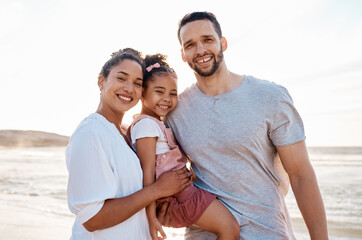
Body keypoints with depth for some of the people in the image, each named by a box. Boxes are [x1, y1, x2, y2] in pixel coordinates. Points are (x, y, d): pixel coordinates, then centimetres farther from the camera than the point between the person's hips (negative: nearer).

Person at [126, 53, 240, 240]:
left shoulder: (158, 124, 17)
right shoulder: (147, 124, -15)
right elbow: (148, 172, -20)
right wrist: (151, 217, -21)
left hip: (183, 187, 10)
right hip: (176, 192, -10)